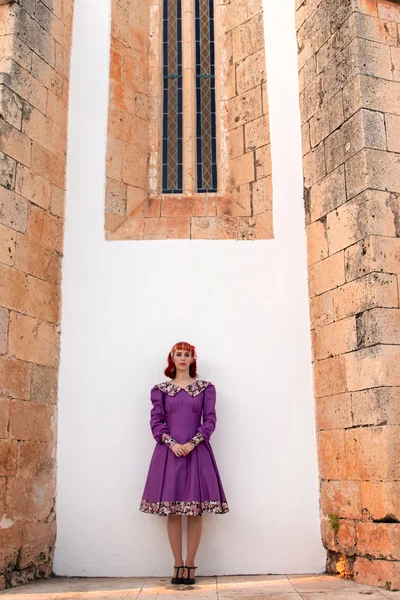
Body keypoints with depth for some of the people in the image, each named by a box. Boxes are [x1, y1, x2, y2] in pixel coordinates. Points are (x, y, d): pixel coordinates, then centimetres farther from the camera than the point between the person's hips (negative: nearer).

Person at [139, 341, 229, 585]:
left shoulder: (206, 388, 8)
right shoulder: (161, 389, 9)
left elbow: (210, 420, 2)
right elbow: (156, 421, 3)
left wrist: (192, 443, -11)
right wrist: (172, 443, -12)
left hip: (197, 451, 0)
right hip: (169, 451, 0)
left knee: (195, 510, -1)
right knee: (172, 510, 0)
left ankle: (190, 565, 7)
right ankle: (178, 564, 8)